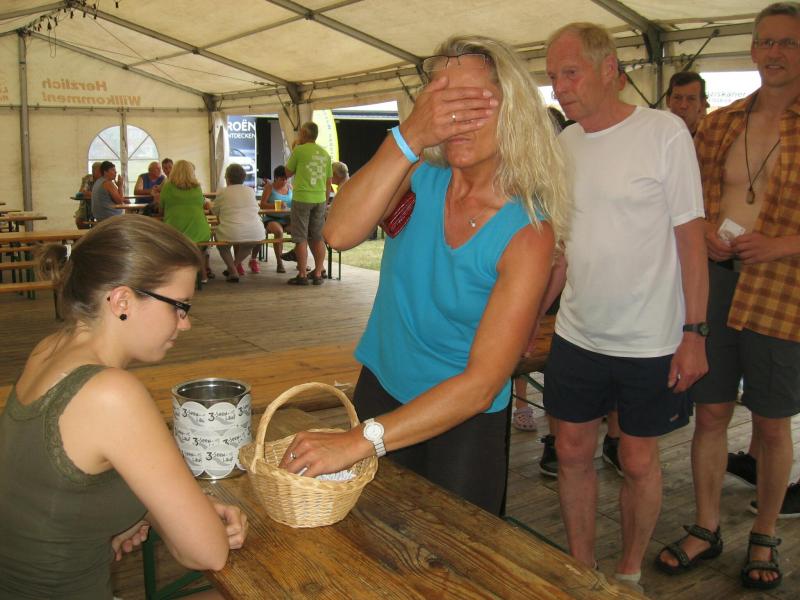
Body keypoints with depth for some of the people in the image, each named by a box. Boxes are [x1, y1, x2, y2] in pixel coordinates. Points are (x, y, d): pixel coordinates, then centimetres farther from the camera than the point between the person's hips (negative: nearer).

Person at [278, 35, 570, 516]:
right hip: (381, 387, 4)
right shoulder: (420, 179, -12)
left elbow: (481, 383, -28)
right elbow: (339, 234, -30)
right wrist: (408, 137, -38)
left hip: (463, 421, -3)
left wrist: (360, 441, -33)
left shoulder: (527, 232, -23)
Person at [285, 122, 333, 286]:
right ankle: (318, 274, 12)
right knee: (318, 238, 10)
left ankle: (302, 275, 1)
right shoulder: (325, 154, 9)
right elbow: (329, 181, 13)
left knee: (301, 238, 0)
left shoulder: (299, 150, -6)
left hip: (301, 198, -4)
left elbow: (288, 173, 4)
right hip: (320, 199, 5)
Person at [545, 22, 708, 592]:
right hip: (576, 337, 5)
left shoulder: (664, 132, -9)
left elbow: (690, 237, -9)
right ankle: (582, 568, 32)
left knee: (639, 461, 9)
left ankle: (629, 573, 32)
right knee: (574, 453, 12)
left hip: (650, 342, -4)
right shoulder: (561, 145, 4)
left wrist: (694, 333, -12)